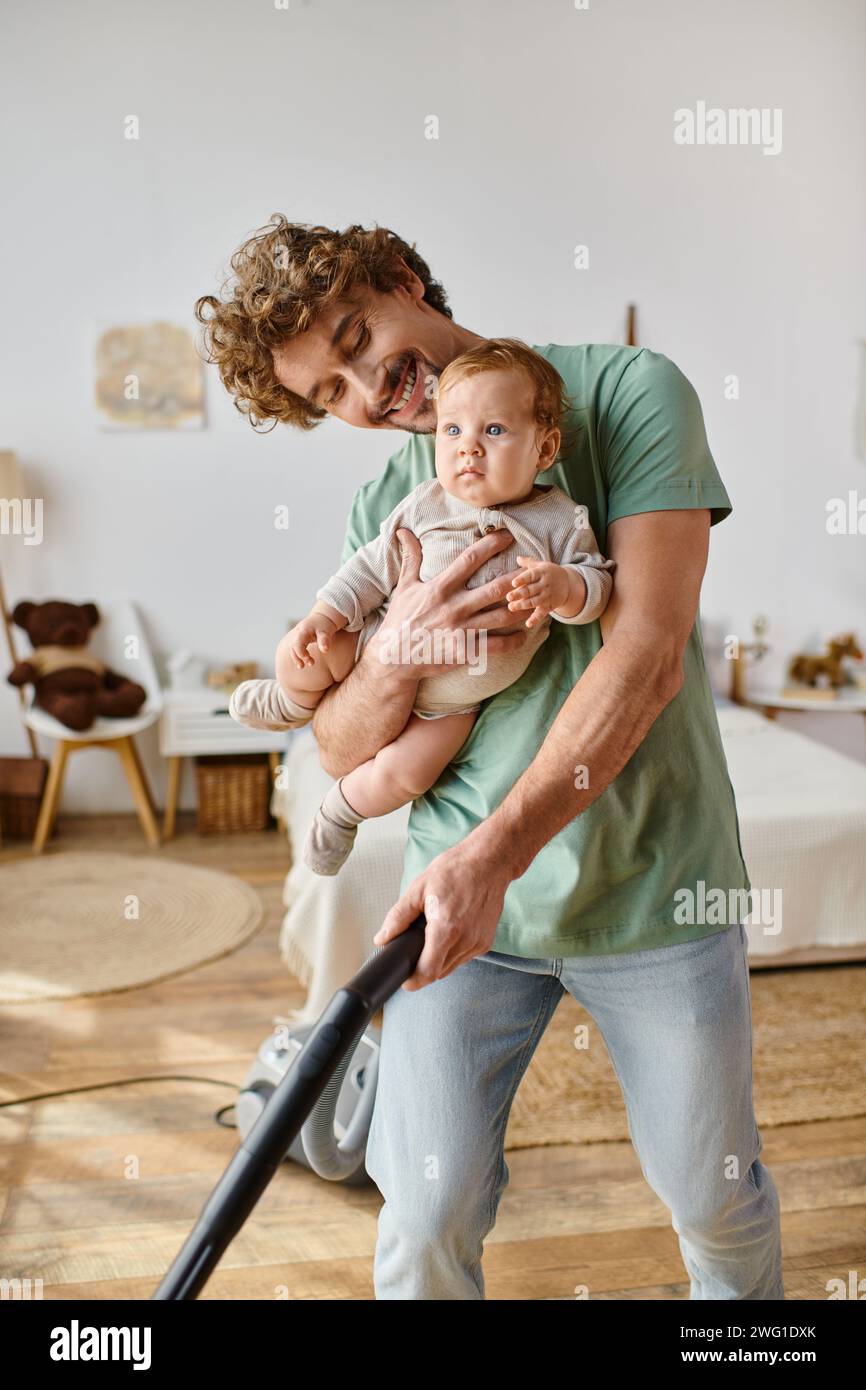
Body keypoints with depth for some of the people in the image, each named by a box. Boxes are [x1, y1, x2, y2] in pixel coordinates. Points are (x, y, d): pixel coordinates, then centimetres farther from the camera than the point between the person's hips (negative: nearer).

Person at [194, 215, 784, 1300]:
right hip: (463, 890, 3)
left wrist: (494, 850, -25)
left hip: (651, 888, -2)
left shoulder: (629, 391, -6)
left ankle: (748, 1295, 48)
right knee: (428, 1219, 5)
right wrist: (394, 660, -18)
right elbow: (340, 752, 5)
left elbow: (649, 650, -17)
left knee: (716, 1198, 16)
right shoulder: (383, 509, 6)